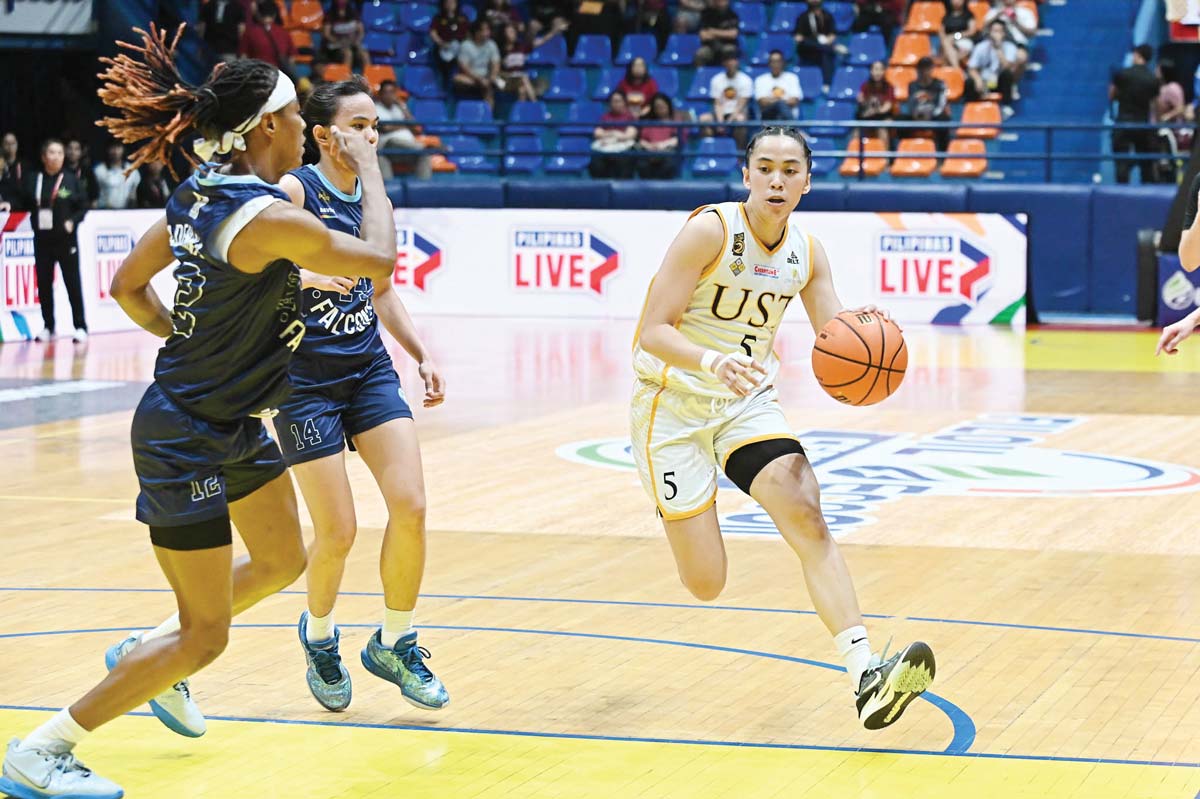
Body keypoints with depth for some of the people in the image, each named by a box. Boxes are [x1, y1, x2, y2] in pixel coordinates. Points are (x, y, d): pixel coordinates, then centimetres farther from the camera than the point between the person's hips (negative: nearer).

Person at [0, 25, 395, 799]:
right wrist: (369, 171, 0)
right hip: (187, 443, -9)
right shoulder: (268, 217, -25)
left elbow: (128, 285, 12)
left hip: (231, 428, 9)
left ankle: (146, 653, 39)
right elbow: (379, 261, -13)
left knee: (283, 560, 26)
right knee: (203, 639, -1)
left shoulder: (198, 197, 1)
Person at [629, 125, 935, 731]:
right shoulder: (710, 231, -19)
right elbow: (653, 332, -22)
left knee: (809, 521, -18)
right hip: (673, 403, -5)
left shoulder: (806, 253, 0)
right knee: (705, 584, -5)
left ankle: (866, 676, -25)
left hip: (748, 402, 5)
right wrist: (711, 361, -42)